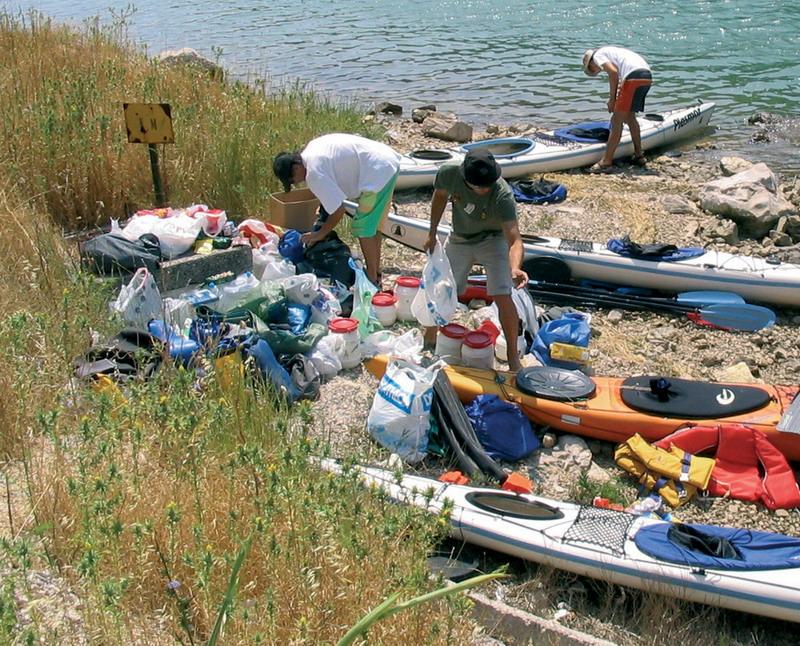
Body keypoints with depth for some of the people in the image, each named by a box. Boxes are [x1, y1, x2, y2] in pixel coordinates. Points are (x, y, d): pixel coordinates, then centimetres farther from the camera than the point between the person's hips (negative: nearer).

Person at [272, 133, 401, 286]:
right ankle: (376, 272, 32)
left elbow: (338, 210, -16)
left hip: (379, 172, -10)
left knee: (363, 228, -2)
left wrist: (320, 234, -2)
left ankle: (373, 281, 6)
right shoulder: (310, 148, 10)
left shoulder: (314, 173, -19)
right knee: (372, 223, 21)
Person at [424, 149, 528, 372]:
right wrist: (432, 233, 2)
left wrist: (515, 268, -62)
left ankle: (513, 356, 2)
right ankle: (429, 338, 37)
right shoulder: (449, 173, -27)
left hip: (493, 239, -3)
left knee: (503, 297, -15)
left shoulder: (502, 195, -37)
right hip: (459, 240, 3)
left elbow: (514, 239, -42)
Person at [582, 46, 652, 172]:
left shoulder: (598, 55, 8)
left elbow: (613, 72, -10)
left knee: (616, 120, -3)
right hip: (647, 76, 9)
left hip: (634, 76, -9)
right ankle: (638, 156, 30)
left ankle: (607, 161, -2)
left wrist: (612, 99, -4)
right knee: (629, 116, 23)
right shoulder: (611, 52, 35)